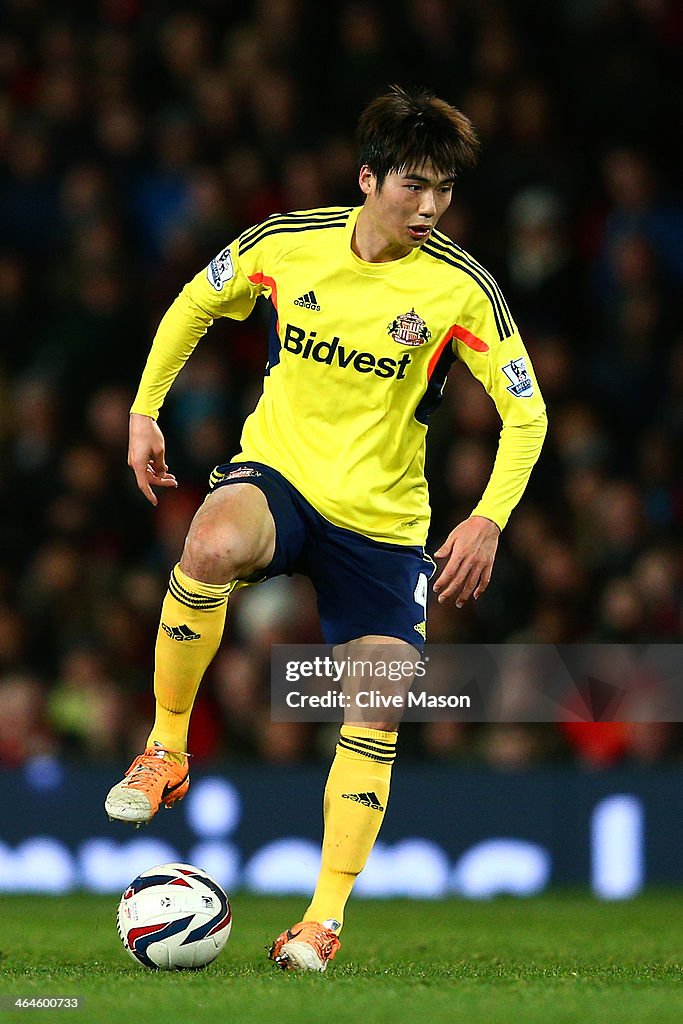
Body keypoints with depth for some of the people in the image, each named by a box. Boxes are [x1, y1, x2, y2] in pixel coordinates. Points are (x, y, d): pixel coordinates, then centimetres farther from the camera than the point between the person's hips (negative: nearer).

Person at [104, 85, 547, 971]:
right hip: (277, 471, -1)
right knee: (213, 547, -36)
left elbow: (525, 410, -6)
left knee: (375, 715, -5)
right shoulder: (284, 244, -6)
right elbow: (194, 307, 13)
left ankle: (324, 920, 8)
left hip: (383, 518, 1)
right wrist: (145, 410, 9)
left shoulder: (461, 288, -11)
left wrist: (490, 517, -19)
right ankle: (166, 751, -17)